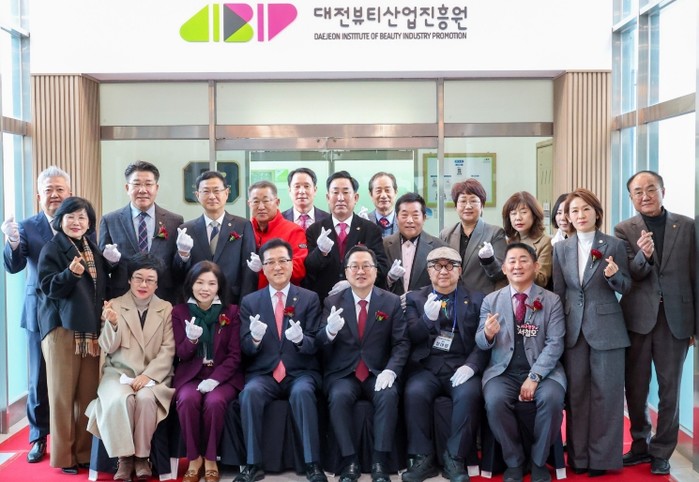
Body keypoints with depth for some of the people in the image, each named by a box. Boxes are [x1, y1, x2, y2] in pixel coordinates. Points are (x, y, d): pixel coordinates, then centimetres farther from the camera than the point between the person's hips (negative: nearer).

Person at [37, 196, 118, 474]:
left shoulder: (94, 249, 13)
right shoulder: (52, 249, -4)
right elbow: (48, 287, -14)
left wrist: (111, 265, 4)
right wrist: (70, 273, -30)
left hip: (91, 329, 5)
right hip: (63, 328, -5)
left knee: (89, 393, 8)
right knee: (63, 393, 1)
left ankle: (85, 452, 18)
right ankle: (63, 456, 11)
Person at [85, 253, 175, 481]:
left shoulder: (166, 308, 6)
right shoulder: (115, 305, 5)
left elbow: (168, 350, 0)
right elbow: (108, 348, -2)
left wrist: (148, 375, -15)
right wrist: (112, 323, -23)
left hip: (153, 375, 0)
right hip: (119, 373, 0)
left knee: (145, 398, -31)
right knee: (119, 399, -31)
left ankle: (142, 456, -13)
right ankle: (124, 457, -14)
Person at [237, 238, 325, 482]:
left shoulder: (310, 298, 4)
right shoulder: (250, 302, 8)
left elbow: (315, 345, -1)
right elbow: (246, 349, 3)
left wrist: (300, 339, -25)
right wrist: (255, 338, -22)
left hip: (300, 373, -1)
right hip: (263, 374, 1)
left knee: (302, 392, -33)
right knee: (250, 392, -30)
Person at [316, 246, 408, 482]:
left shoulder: (392, 302, 5)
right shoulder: (332, 302, 4)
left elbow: (401, 343, -1)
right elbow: (319, 345, -2)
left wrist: (391, 370, -19)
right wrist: (329, 331, -26)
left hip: (378, 373, 0)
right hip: (342, 373, 0)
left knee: (388, 395, -30)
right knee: (339, 396, -31)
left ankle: (380, 463, -21)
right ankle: (349, 462, -20)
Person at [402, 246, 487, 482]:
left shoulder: (477, 300, 11)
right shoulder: (414, 298, 13)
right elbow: (410, 338, 2)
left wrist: (471, 366, -16)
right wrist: (427, 318, -18)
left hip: (461, 367, 0)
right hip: (426, 366, 1)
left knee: (469, 394, -31)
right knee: (414, 393, -29)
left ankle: (454, 458, -14)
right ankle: (423, 458, -13)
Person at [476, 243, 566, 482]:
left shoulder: (552, 300, 3)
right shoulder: (491, 300, 8)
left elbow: (555, 344, -5)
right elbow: (481, 344, 5)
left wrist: (534, 377, -18)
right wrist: (488, 334, -21)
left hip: (542, 370, 0)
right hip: (503, 371, 1)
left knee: (552, 398, -31)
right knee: (495, 400, -30)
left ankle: (539, 461, -5)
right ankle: (514, 461, -4)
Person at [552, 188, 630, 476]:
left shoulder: (614, 245, 0)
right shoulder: (561, 249, 7)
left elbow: (626, 288, 3)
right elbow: (558, 291, 9)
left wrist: (614, 276, -19)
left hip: (606, 328, -2)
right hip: (573, 330, 2)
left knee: (605, 393, 2)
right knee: (576, 393, 6)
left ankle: (602, 457, 13)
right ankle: (578, 456, 17)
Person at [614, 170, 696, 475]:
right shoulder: (625, 230, 1)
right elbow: (629, 277, -7)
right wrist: (643, 256, -28)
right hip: (638, 318, 0)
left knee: (669, 389, 7)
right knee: (636, 388, 10)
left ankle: (661, 451, 21)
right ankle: (640, 445, 28)